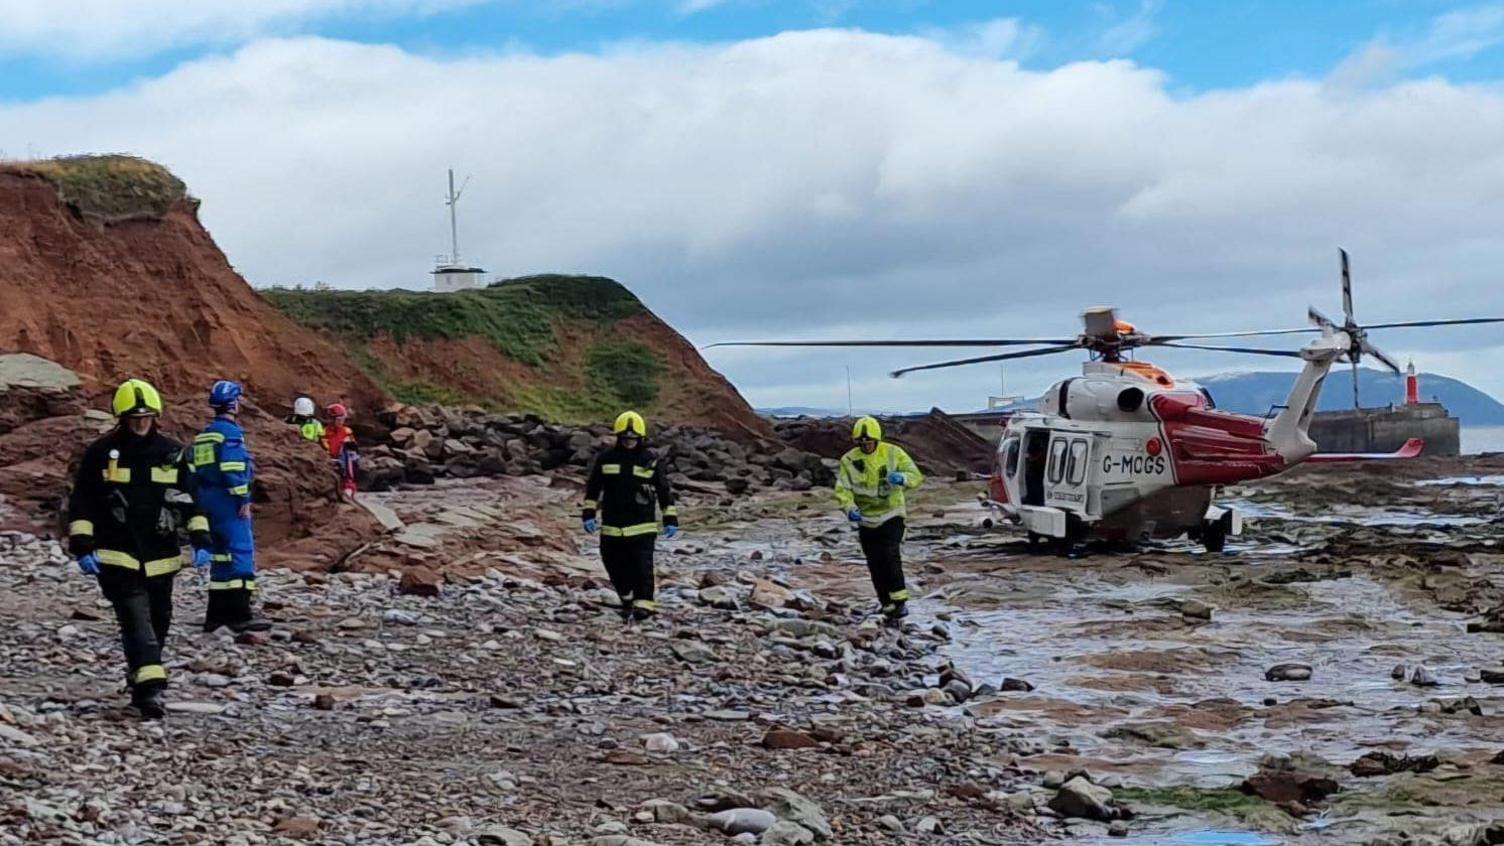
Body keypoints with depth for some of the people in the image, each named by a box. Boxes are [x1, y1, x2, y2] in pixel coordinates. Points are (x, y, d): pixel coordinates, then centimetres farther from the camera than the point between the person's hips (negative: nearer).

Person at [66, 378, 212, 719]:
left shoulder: (172, 453, 5)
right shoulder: (101, 453, -2)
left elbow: (192, 499, 10)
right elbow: (81, 502, 1)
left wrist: (200, 539, 0)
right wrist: (82, 545, -8)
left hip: (160, 558, 4)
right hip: (117, 557, -4)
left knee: (158, 623, 12)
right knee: (136, 620, -16)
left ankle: (141, 681, 31)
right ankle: (150, 690, -24)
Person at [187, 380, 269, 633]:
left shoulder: (203, 435, 17)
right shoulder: (231, 432, -11)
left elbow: (194, 471, 17)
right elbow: (233, 470, -19)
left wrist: (200, 502, 20)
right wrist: (244, 499, -16)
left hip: (207, 500, 9)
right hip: (228, 500, -9)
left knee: (221, 554, 14)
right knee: (242, 552, -9)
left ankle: (216, 614, 14)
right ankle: (240, 614, -13)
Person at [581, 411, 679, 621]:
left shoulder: (651, 460, 1)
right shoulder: (605, 458, 4)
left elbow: (665, 491, 7)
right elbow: (592, 488, 12)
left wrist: (670, 519, 4)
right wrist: (588, 514, 5)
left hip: (643, 527, -2)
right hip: (611, 527, 3)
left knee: (642, 568, -10)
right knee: (615, 566, 10)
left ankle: (644, 604, -8)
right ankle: (627, 601, 29)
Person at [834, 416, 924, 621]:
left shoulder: (893, 453, -8)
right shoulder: (849, 460, -6)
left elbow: (916, 476, -9)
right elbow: (842, 490, -6)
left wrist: (902, 478, -33)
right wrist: (850, 508, -26)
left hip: (892, 516, -3)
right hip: (866, 520, 3)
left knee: (890, 556, -21)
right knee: (875, 564, 5)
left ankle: (900, 601, -15)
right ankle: (888, 605, 16)